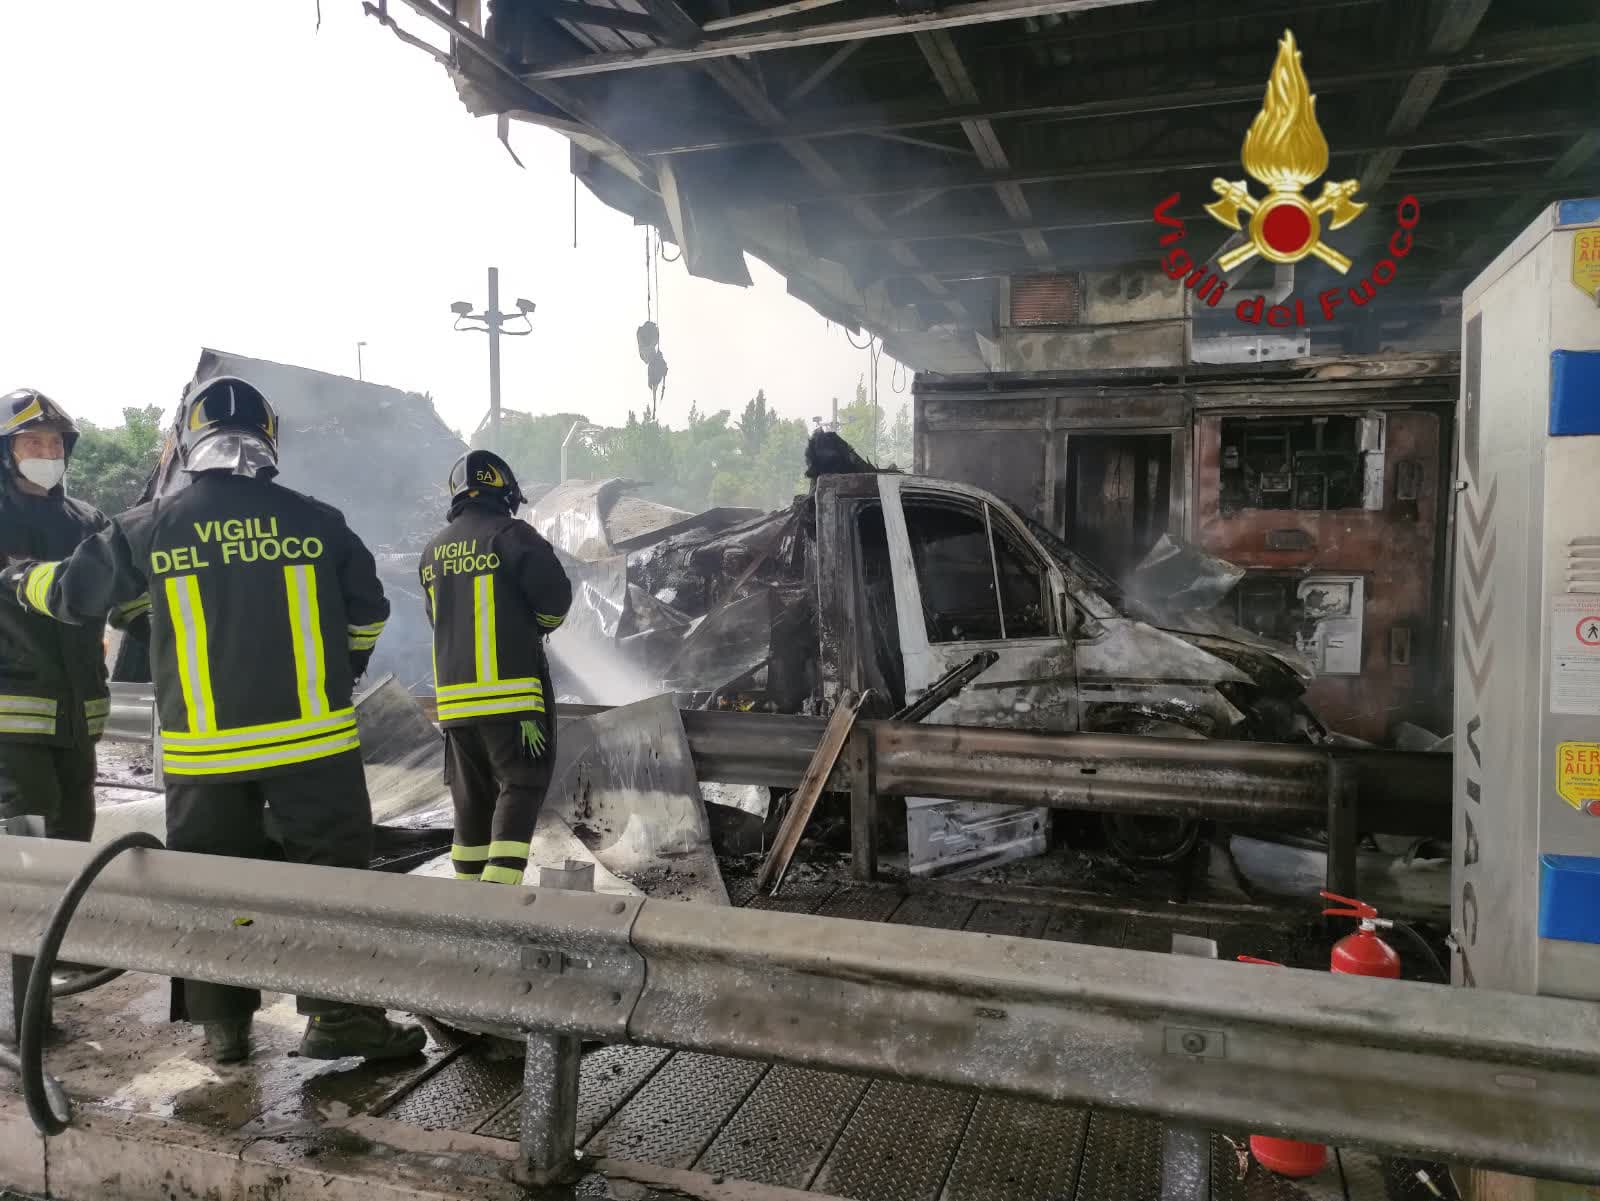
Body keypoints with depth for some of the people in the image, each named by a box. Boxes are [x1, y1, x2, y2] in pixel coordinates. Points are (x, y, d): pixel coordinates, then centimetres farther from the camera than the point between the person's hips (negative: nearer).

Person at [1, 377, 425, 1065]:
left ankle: (223, 1022, 23)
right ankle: (338, 1016, 7)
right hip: (312, 736, -1)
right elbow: (366, 615, 6)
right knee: (331, 867, 6)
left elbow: (73, 591, 13)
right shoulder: (316, 521, -2)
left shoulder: (151, 527, 0)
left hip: (203, 749, 2)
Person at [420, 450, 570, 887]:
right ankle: (499, 885, -11)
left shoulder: (434, 550, 13)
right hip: (511, 690, -6)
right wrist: (538, 627, 10)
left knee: (472, 795, 14)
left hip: (453, 694, 6)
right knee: (521, 785, -1)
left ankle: (469, 883, 19)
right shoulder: (510, 534, -8)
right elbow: (556, 597, -11)